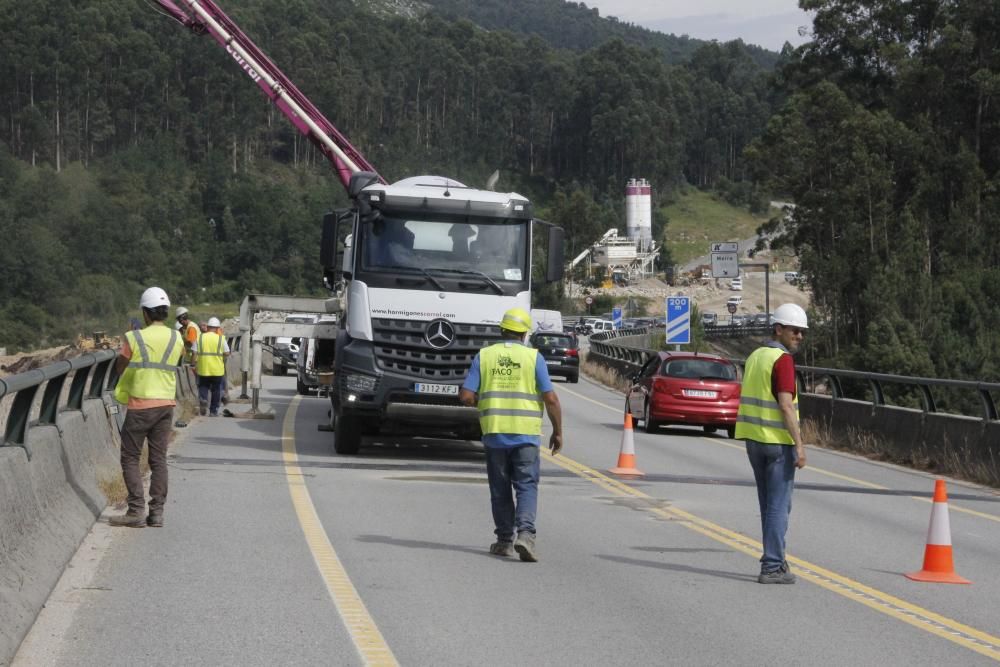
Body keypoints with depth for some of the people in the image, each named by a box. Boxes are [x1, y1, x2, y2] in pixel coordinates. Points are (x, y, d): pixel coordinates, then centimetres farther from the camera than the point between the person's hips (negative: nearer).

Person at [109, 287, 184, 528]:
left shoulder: (134, 338, -11)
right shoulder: (177, 339, 2)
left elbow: (119, 367, 0)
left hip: (140, 406, -4)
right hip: (166, 404, 4)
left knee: (130, 458, 5)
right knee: (159, 459, 9)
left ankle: (136, 510, -2)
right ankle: (157, 512, 6)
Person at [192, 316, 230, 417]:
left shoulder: (200, 338, 1)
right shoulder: (221, 339, -4)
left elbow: (194, 353, -2)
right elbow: (227, 353, -6)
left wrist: (195, 365, 5)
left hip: (203, 369, 1)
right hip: (217, 370, -1)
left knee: (203, 386, 19)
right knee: (216, 390, 11)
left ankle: (203, 399, -10)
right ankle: (213, 411, 13)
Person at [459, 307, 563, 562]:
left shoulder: (484, 356, 3)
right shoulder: (533, 357, -2)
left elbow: (466, 396, -2)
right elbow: (550, 398, -6)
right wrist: (558, 431, 4)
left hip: (494, 433, 2)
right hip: (526, 434, -2)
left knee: (500, 489, 13)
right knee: (527, 486, 1)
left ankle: (505, 540, 17)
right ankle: (525, 533, -19)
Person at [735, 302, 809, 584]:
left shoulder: (755, 356, 12)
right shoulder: (783, 360, -15)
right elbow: (786, 405, -21)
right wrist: (799, 444, -20)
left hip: (754, 438, 8)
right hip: (777, 440, -8)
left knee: (769, 503, 17)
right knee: (778, 505, -3)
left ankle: (774, 559, 24)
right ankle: (772, 567, -3)